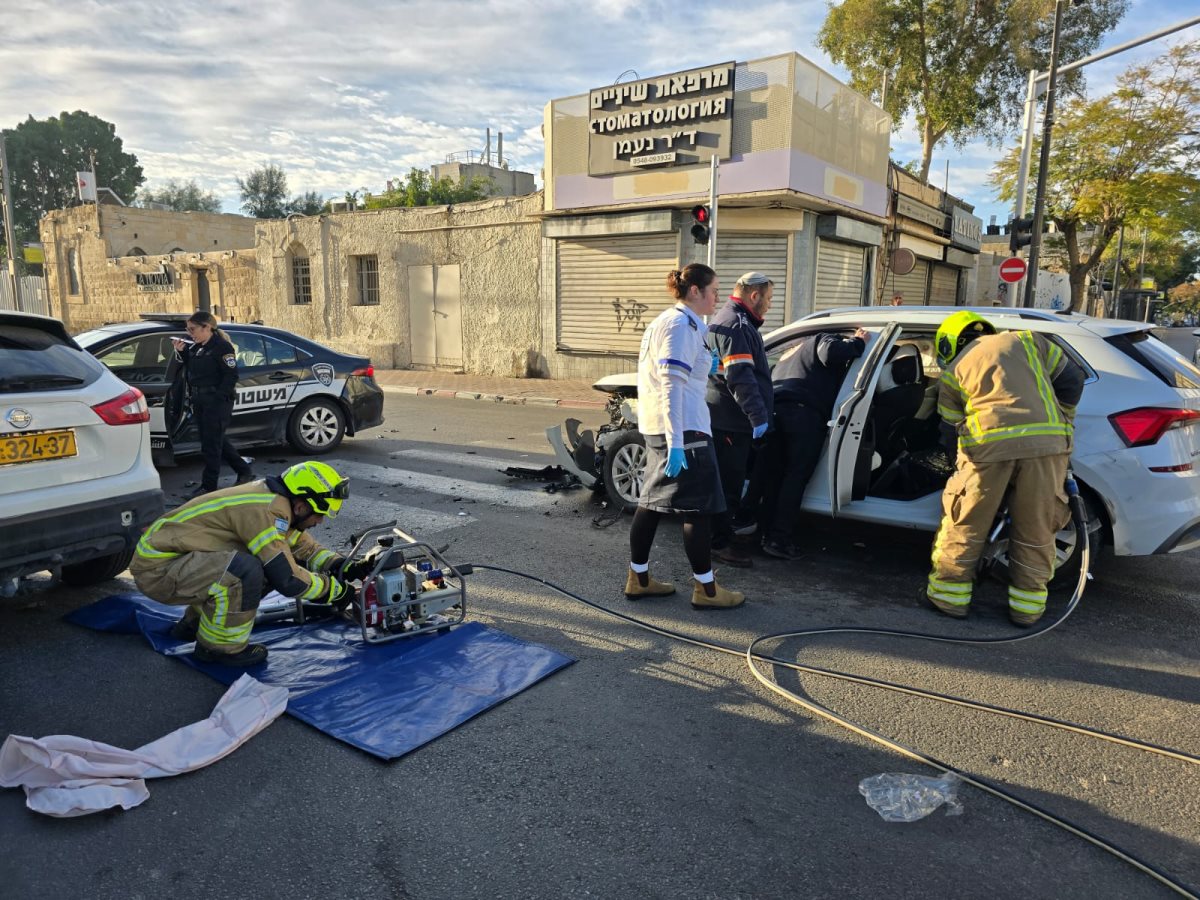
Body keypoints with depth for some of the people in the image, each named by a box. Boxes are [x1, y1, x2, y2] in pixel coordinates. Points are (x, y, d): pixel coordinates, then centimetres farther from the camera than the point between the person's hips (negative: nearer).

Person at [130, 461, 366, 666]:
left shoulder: (275, 501, 3)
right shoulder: (266, 511, -25)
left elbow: (306, 548, 14)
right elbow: (287, 580, -26)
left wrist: (344, 567, -2)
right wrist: (336, 589, -13)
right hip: (155, 571, -10)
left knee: (269, 563, 9)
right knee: (246, 571, -29)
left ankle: (192, 623, 20)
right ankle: (219, 647, -6)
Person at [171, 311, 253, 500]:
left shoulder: (222, 347, -12)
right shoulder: (195, 347, 14)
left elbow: (231, 376, -16)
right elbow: (188, 367, 19)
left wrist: (219, 398, -21)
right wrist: (181, 351, 4)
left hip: (217, 402, -9)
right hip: (200, 402, 9)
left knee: (211, 444, -3)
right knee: (217, 441, 16)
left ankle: (208, 486, 6)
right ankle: (244, 472, 29)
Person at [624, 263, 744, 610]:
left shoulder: (665, 321, 17)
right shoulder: (683, 325, -14)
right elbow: (672, 385, -23)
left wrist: (703, 367, 19)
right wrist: (676, 443, -28)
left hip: (656, 426, 10)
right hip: (682, 428, -10)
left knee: (653, 501, 13)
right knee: (698, 506, -2)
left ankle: (638, 579, 21)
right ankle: (705, 590, 6)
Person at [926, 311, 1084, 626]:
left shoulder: (953, 371, 20)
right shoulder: (1025, 340, 25)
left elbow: (952, 425, 17)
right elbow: (1071, 379, 21)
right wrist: (1061, 422, 30)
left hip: (989, 443, -2)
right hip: (1047, 441, 2)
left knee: (965, 523, 13)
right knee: (1035, 528, 13)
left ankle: (950, 594, 21)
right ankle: (1027, 604, 22)